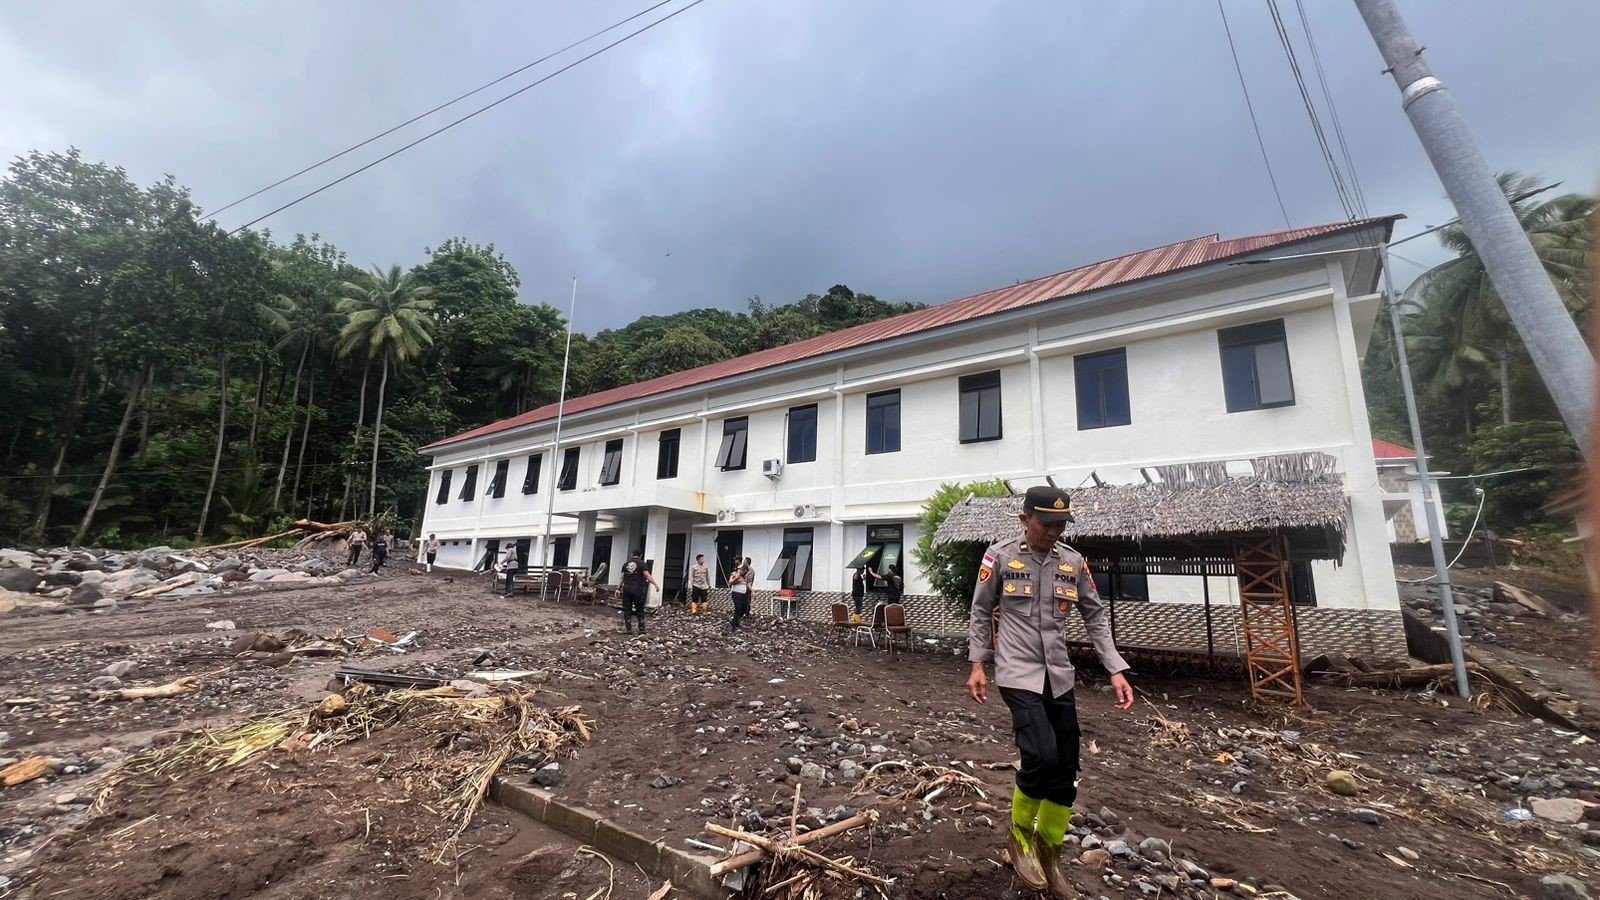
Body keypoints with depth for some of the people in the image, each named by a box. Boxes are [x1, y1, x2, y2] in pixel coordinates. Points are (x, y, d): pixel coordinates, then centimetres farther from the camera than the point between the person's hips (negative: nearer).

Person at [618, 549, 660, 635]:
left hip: (626, 589, 3)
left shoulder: (625, 564, 11)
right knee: (640, 610, 7)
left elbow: (622, 578, 10)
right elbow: (647, 576, -11)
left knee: (627, 609, 8)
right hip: (637, 589, -3)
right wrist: (655, 585, -8)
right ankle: (642, 629, 6)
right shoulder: (641, 563, -2)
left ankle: (629, 629, 7)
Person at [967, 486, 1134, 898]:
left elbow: (1095, 617, 10)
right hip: (1017, 673, -4)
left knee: (1066, 771, 7)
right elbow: (981, 613, 0)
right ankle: (1020, 837, 13)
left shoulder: (1073, 562, 3)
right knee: (1042, 757, -17)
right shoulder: (999, 556, -8)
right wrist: (977, 665, -2)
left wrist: (1116, 670, 2)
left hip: (1059, 677, 5)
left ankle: (1048, 855, 31)